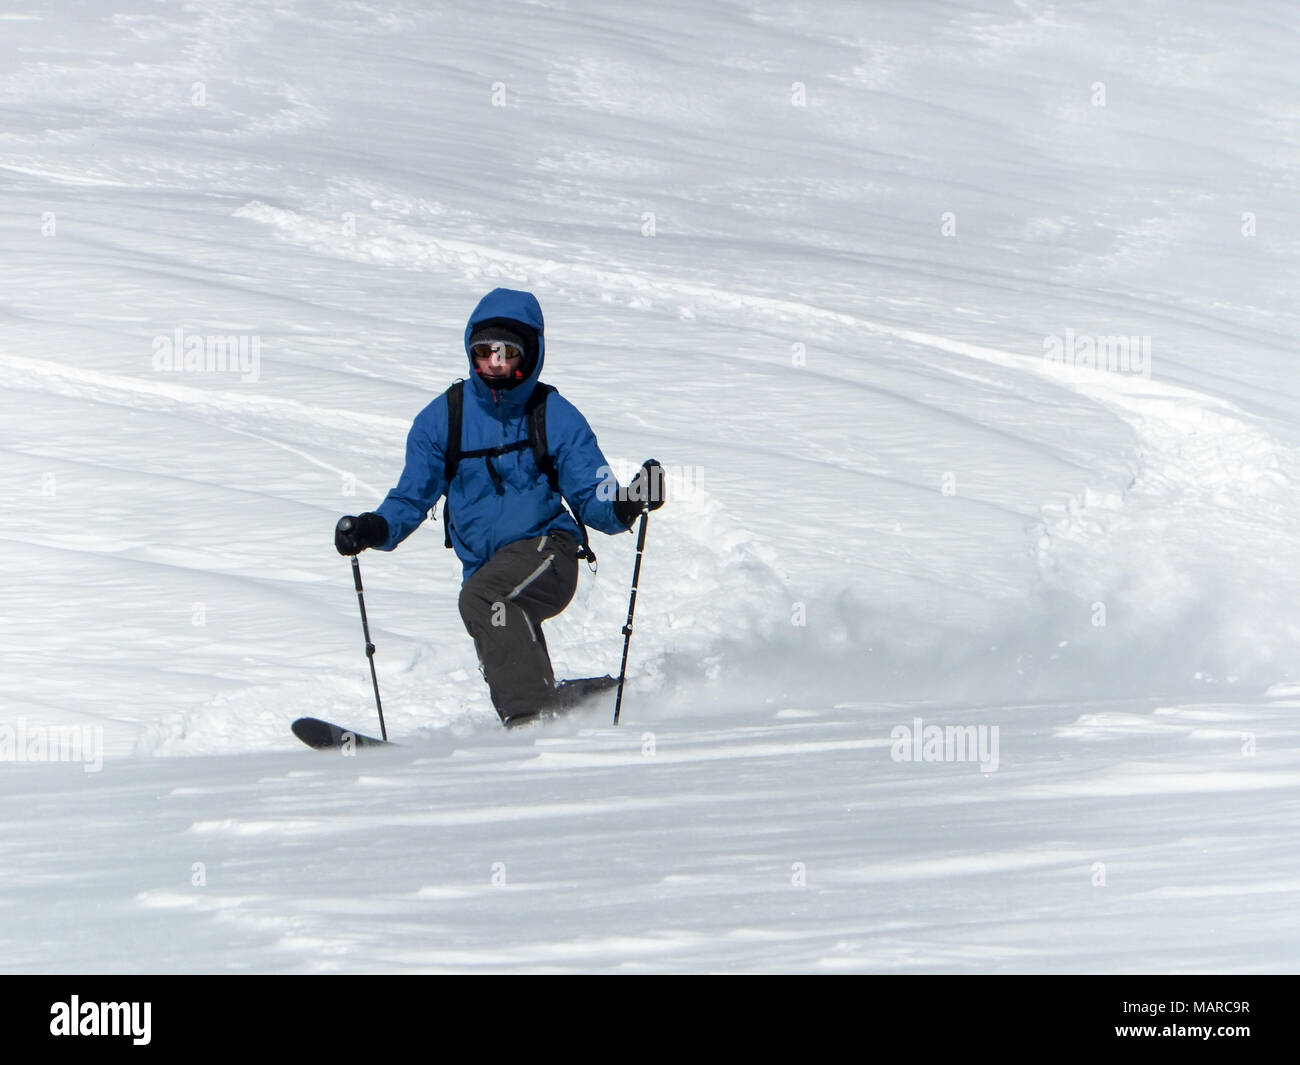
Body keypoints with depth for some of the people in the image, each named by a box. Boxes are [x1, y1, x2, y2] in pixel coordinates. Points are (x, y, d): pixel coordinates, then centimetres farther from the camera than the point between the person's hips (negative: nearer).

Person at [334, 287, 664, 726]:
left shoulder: (556, 417, -1)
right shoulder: (443, 418, 6)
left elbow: (592, 501, -2)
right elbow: (412, 499, 9)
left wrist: (624, 506, -25)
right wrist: (375, 528, -12)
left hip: (546, 548, -5)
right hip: (485, 569, 5)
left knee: (481, 597, -33)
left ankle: (537, 721, -38)